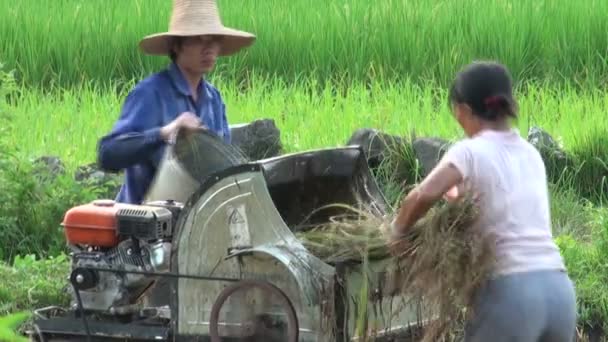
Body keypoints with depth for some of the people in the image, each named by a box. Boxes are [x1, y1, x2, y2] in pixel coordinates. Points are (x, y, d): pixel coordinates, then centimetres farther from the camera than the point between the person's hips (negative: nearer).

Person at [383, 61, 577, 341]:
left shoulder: (471, 151, -2)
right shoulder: (530, 154, 18)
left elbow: (424, 195, -18)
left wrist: (398, 229, -1)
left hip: (511, 293, -6)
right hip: (559, 291, 6)